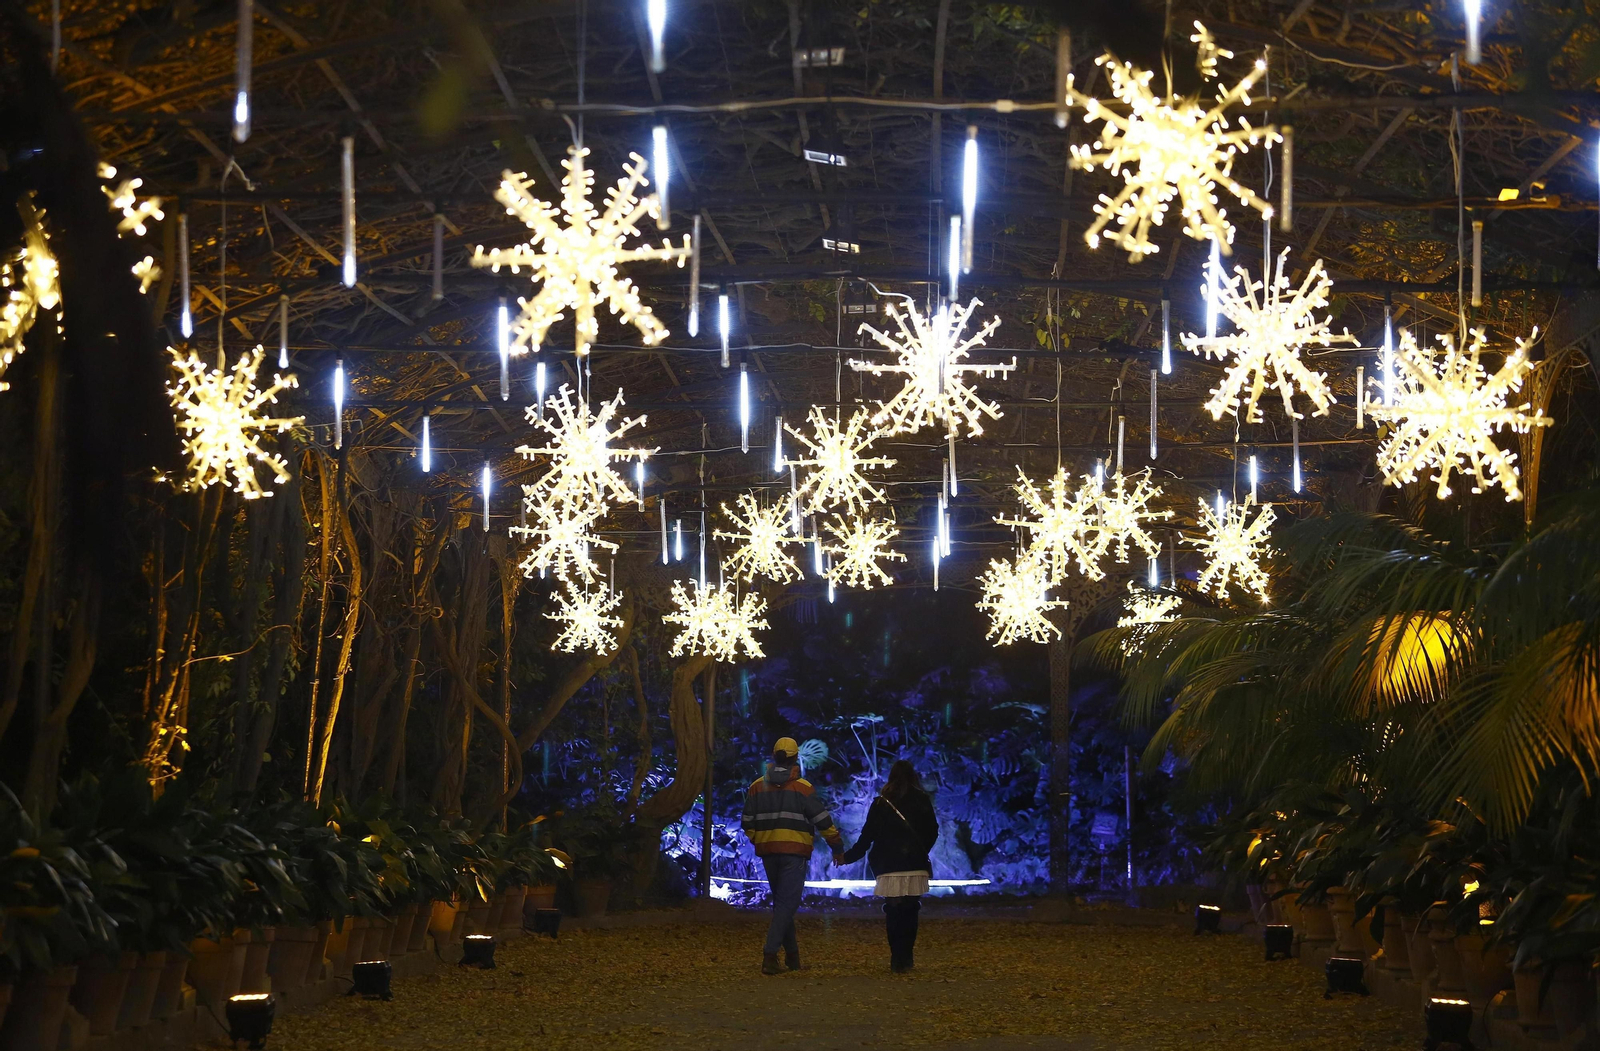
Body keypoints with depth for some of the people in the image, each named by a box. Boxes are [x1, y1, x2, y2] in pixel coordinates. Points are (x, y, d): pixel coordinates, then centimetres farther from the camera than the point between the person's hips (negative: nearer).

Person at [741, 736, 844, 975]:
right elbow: (823, 820, -5)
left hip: (767, 851, 5)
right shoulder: (803, 788, -6)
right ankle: (770, 953, -19)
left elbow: (747, 823, 11)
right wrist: (837, 846, 5)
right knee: (787, 903, -5)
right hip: (794, 852, -5)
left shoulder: (757, 787, 7)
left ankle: (792, 954, 21)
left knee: (781, 901, 17)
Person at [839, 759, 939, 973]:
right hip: (916, 867, 1)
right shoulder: (922, 801, 0)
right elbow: (932, 833, 8)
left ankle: (897, 959, -1)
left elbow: (867, 836, -2)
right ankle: (906, 958, 5)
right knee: (911, 911, 9)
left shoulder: (881, 804, -2)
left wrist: (848, 857, 9)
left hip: (890, 869, -1)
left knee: (893, 913, 5)